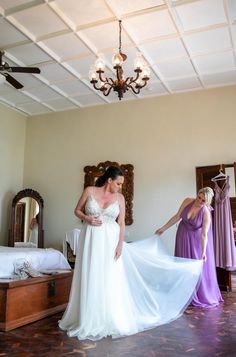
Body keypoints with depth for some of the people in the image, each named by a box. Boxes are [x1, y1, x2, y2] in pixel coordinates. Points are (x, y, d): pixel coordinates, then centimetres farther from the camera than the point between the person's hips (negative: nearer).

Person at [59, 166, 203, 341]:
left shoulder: (119, 197, 2)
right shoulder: (89, 191, -1)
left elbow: (121, 223, 1)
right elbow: (77, 210, 7)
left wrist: (120, 244, -8)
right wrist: (87, 218, -13)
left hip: (110, 241, 1)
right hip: (91, 239, 0)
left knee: (110, 280, 2)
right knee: (90, 279, 5)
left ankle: (111, 321, 17)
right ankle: (90, 321, 19)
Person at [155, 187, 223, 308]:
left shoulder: (206, 213, -26)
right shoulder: (187, 201, -18)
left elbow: (204, 234, -26)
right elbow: (177, 217, -8)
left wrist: (203, 252, -36)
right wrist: (163, 228, -5)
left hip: (197, 239, -3)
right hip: (183, 236, 3)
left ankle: (203, 296, 17)